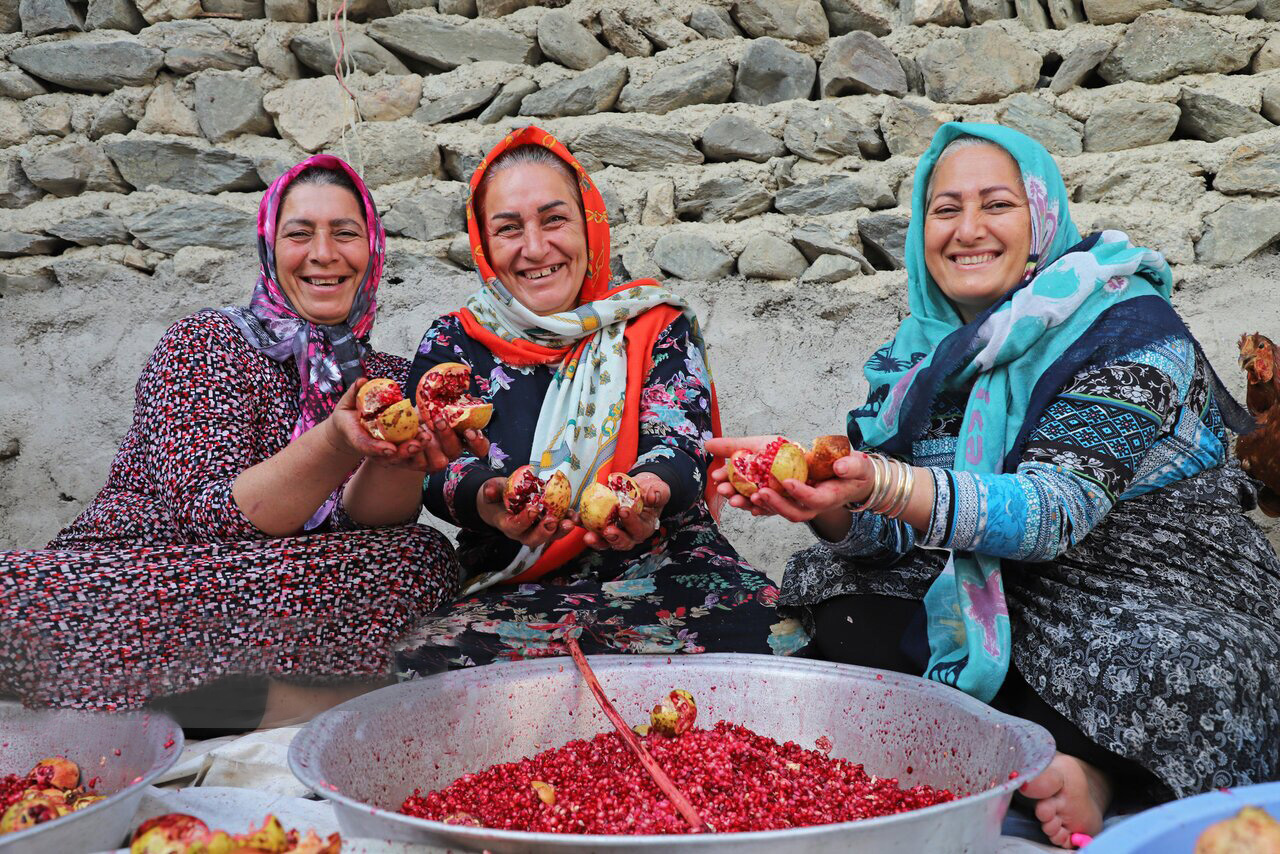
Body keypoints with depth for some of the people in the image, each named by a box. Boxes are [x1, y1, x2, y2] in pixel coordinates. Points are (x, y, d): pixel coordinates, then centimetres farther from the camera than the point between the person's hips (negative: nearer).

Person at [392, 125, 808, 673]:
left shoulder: (657, 324, 11)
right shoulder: (452, 345, 12)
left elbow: (680, 444, -5)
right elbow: (437, 468, -3)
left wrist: (648, 494, -32)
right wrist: (490, 500, -30)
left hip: (662, 564, 0)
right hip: (514, 591, 1)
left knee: (770, 641, -33)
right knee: (423, 668, -33)